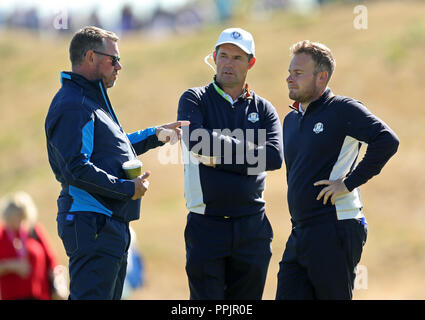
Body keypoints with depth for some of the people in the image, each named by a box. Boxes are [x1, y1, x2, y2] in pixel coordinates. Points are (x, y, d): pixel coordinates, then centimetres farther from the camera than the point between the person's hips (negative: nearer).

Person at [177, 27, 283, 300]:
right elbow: (197, 140, -16)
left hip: (252, 226, 2)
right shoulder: (194, 100, 5)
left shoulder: (263, 109, 11)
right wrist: (248, 149, -9)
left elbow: (274, 157, -7)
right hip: (206, 224, -2)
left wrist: (220, 158, -11)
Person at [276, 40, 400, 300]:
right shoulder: (291, 120, 19)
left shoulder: (343, 110, -6)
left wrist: (349, 182, -19)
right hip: (300, 233, 8)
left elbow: (387, 141, -20)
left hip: (334, 231, -8)